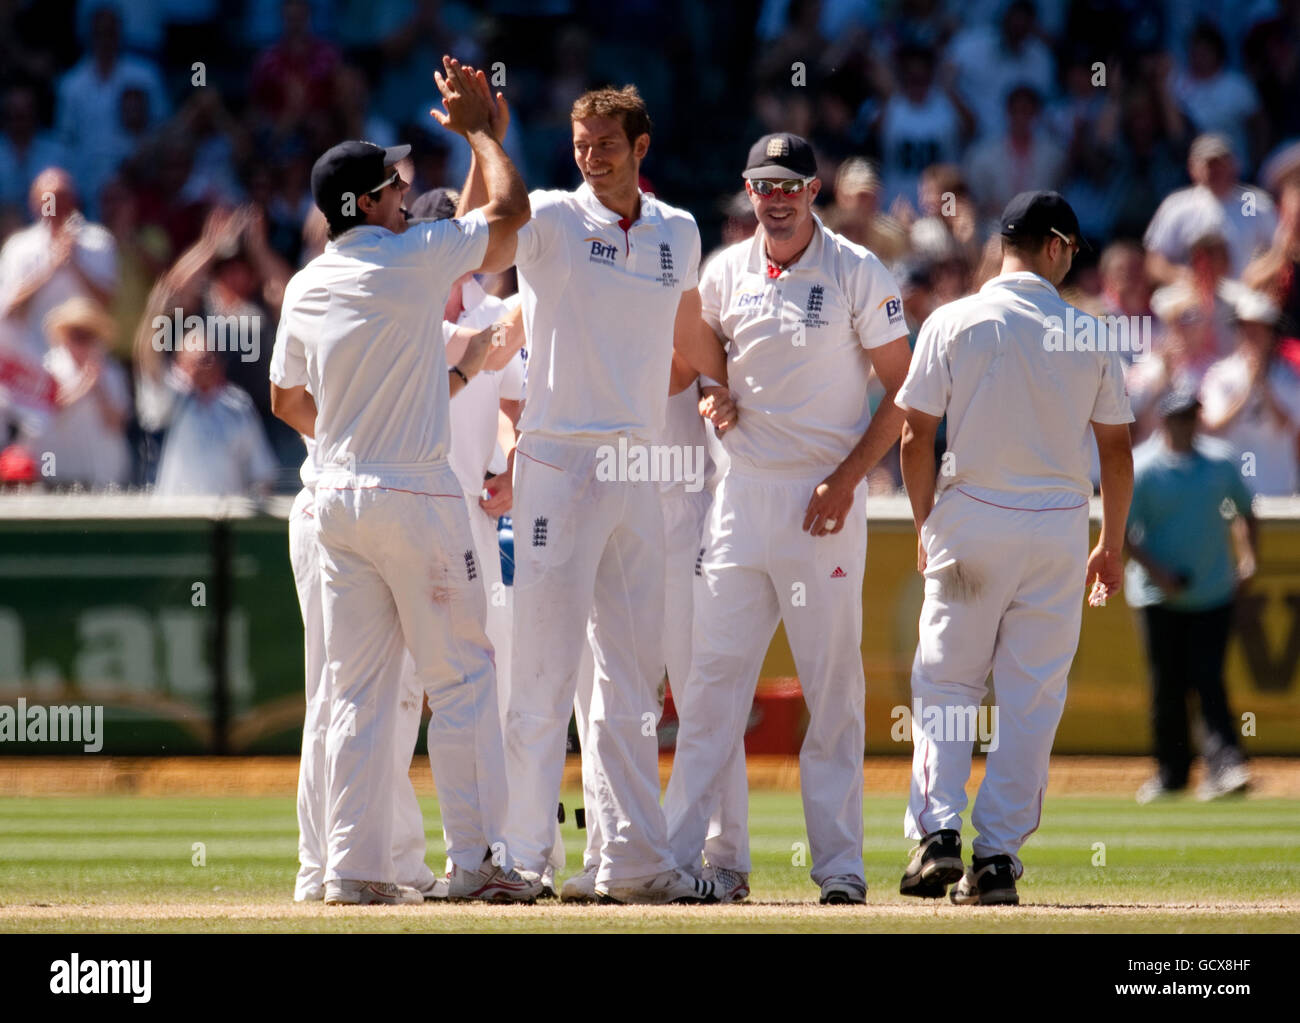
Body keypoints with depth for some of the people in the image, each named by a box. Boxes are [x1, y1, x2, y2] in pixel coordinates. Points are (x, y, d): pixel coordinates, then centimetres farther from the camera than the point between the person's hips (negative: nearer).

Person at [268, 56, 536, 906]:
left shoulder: (305, 288, 10)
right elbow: (509, 213, -3)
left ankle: (357, 867, 5)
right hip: (417, 497, -6)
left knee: (360, 687, 8)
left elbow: (288, 402, 19)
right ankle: (477, 859, -5)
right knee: (460, 674, -2)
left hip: (339, 498, 6)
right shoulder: (410, 258, -10)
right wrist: (479, 129, 10)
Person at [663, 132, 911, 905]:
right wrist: (710, 398, 1)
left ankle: (840, 862, 0)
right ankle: (685, 851, 1)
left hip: (824, 497, -4)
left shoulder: (857, 274, -3)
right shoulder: (725, 273, 9)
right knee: (711, 675, 0)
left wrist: (848, 478, -13)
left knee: (833, 683, -3)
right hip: (742, 493, 4)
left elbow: (905, 391, -3)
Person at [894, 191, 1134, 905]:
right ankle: (998, 858, 0)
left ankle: (937, 832, -7)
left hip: (971, 523, -1)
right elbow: (1116, 448, 6)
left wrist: (926, 525, 10)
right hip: (1059, 526, 1)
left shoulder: (953, 323, -3)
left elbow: (916, 436, -4)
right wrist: (1112, 544, 16)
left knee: (945, 684, 7)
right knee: (1032, 699, 4)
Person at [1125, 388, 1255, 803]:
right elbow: (1119, 532, -8)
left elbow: (1245, 509, 21)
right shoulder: (1142, 470, -6)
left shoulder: (1220, 464, 6)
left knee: (1208, 679, -8)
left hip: (1213, 593, 2)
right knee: (1168, 685, 3)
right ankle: (1171, 772, 15)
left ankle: (1224, 767, -14)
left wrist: (1250, 555, 8)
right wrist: (1157, 574, -18)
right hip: (1161, 597, -2)